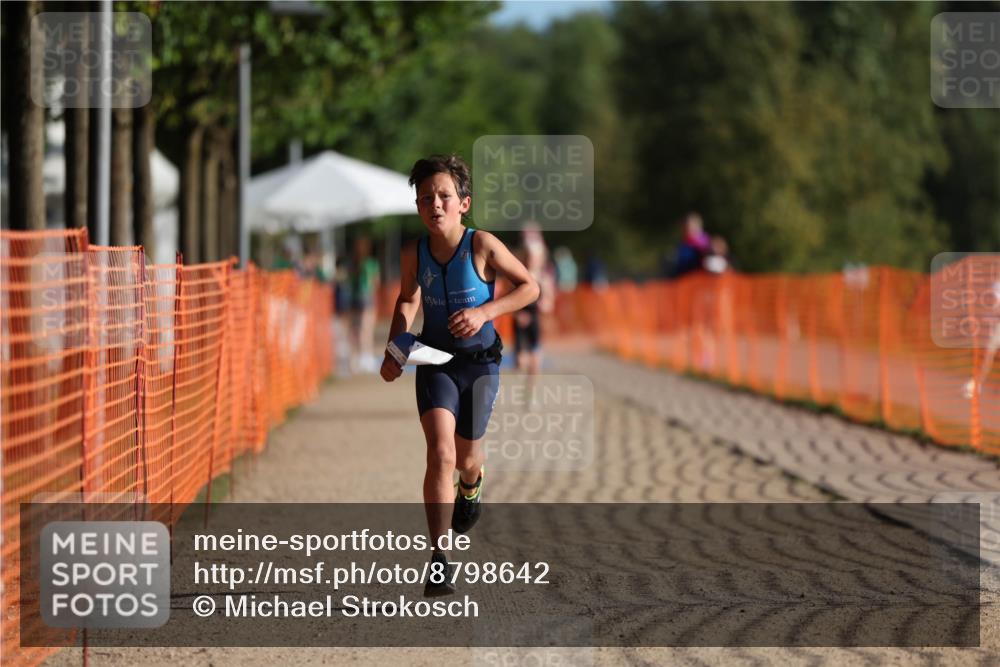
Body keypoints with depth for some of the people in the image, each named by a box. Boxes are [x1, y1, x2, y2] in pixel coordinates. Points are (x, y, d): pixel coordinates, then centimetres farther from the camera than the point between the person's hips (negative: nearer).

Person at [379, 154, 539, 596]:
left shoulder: (483, 246, -17)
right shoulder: (413, 254, -9)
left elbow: (529, 287, -8)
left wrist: (484, 312, -21)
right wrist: (394, 351, -2)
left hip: (479, 361, 0)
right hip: (434, 360, 0)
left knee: (465, 455, 15)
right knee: (440, 452, -18)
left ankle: (470, 487, 56)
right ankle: (439, 560, -17)